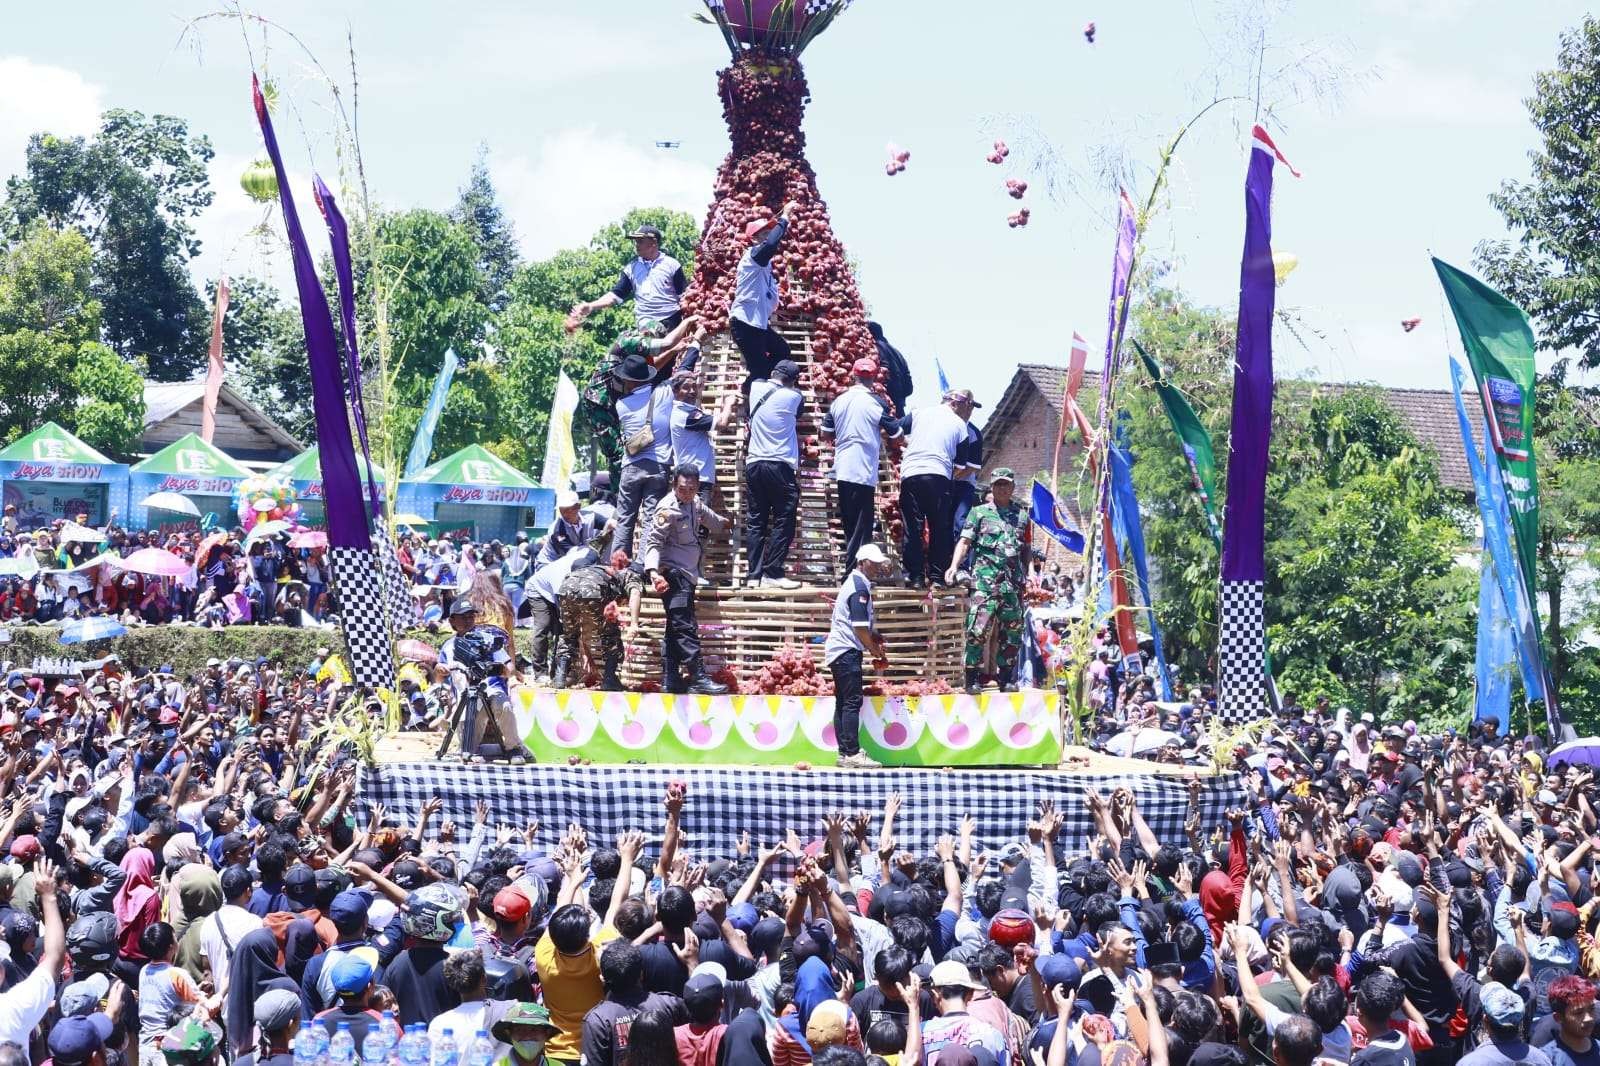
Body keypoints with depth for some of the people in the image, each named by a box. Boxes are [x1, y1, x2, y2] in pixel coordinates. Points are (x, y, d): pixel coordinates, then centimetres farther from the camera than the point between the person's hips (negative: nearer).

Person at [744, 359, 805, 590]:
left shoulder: (756, 388, 6)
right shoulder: (793, 396, -5)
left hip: (754, 464, 5)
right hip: (781, 466, -5)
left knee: (755, 522, 6)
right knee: (784, 521, 0)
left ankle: (753, 574, 3)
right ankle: (773, 573, -5)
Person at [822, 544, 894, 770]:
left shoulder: (854, 582, 18)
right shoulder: (860, 587, -13)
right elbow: (860, 628, -18)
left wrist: (875, 637, 12)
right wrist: (878, 654, -9)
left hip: (838, 651, 11)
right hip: (847, 651, -11)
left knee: (843, 702, 9)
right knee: (852, 702, -12)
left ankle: (844, 753, 10)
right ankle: (853, 754, -16)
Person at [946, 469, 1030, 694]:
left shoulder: (1022, 516, 16)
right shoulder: (979, 513, 7)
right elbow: (965, 542, 0)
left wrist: (1024, 579, 17)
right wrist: (954, 566, -15)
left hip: (1012, 582, 4)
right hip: (984, 581, -4)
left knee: (1012, 633, 6)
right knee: (978, 629, -14)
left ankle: (1007, 679, 16)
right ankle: (972, 679, -9)